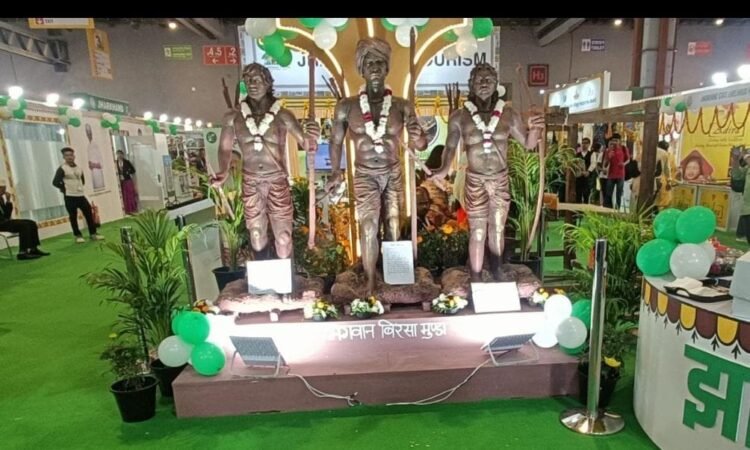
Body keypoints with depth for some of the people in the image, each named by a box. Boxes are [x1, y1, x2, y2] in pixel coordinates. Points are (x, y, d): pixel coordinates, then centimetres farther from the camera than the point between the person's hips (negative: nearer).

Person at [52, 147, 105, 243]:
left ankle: (93, 233, 13)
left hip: (81, 195, 5)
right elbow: (55, 182, -13)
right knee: (73, 217, 2)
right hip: (70, 197, -5)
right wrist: (65, 188, -3)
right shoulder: (62, 169, -8)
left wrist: (78, 187, 13)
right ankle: (78, 236, 13)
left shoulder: (79, 168, 10)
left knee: (89, 213, 4)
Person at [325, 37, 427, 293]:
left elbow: (421, 146, -5)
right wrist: (335, 173, 3)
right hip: (365, 175, -1)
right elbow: (336, 141, 6)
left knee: (392, 226, 10)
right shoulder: (346, 107, -7)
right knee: (368, 227, -7)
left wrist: (416, 137, -27)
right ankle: (371, 281, 6)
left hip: (393, 174, 1)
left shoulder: (402, 107, -7)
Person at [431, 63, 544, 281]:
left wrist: (534, 129, -15)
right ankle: (476, 279, 20)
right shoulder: (459, 117, -7)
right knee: (478, 233, 4)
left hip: (501, 181, 2)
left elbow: (528, 143, 6)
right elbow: (450, 147, 2)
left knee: (497, 230, 16)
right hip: (475, 181, -2)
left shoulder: (508, 114, -2)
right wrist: (443, 170, -15)